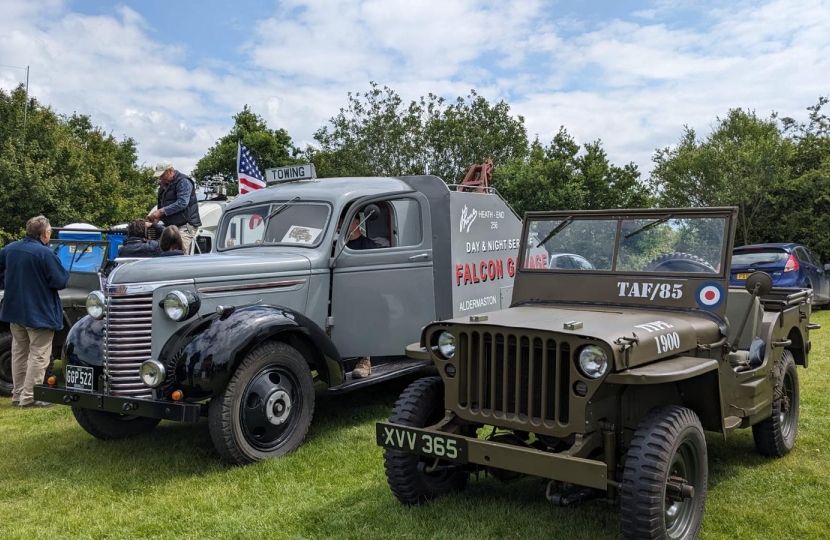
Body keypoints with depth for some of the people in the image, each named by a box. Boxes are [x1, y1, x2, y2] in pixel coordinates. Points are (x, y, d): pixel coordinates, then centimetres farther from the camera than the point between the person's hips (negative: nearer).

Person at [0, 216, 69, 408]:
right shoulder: (44, 253, -20)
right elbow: (61, 281, -18)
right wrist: (65, 274, 2)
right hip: (39, 312, -8)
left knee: (19, 352, 17)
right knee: (38, 355, -1)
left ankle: (18, 394, 23)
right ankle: (29, 397, 0)